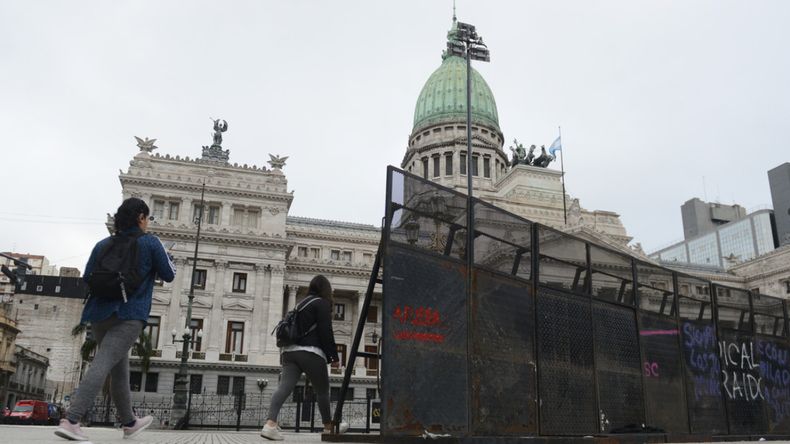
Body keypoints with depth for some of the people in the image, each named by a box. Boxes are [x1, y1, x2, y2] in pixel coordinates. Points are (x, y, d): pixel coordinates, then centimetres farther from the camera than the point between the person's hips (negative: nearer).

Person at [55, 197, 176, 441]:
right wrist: (165, 256, 22)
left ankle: (130, 423, 30)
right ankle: (70, 421, -26)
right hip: (129, 315, -6)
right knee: (102, 364, -13)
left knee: (119, 370, 16)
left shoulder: (103, 244, 11)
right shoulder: (150, 243, -1)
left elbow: (87, 278, 10)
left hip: (100, 314, 6)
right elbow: (169, 275, 4)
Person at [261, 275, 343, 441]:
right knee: (322, 391, 8)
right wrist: (333, 355, -3)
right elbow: (326, 332, -7)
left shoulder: (301, 304, 23)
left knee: (285, 386, -9)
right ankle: (328, 427, 21)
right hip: (311, 353, -6)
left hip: (290, 351, 6)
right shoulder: (322, 303, 0)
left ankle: (270, 423, -27)